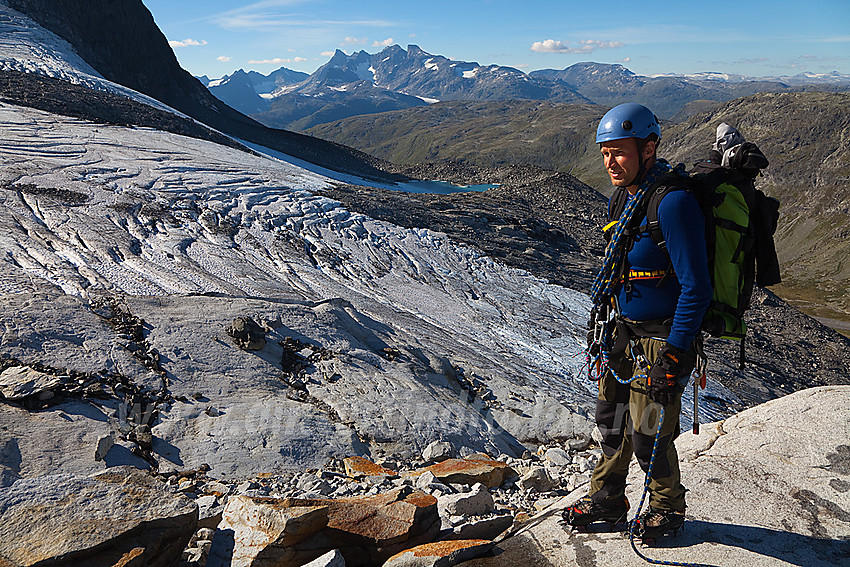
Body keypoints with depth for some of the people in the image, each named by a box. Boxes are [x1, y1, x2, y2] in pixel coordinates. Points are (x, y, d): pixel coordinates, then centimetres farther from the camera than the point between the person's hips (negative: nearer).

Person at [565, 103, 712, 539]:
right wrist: (606, 323, 20)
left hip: (662, 340, -8)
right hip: (625, 331, 8)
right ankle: (607, 500, 37)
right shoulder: (625, 196, 6)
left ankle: (668, 510, 33)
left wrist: (673, 355, -24)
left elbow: (696, 288, -24)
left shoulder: (673, 202, -23)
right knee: (611, 419, 18)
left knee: (648, 437, 5)